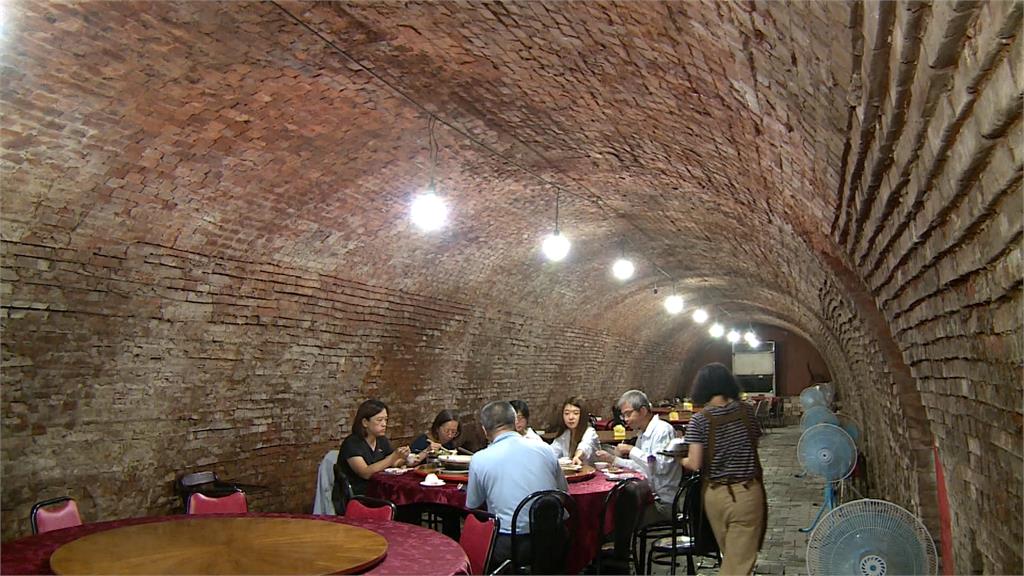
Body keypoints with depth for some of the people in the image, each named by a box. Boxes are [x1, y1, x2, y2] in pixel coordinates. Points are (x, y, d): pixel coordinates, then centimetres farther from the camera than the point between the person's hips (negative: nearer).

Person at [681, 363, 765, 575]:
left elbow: (695, 464, -14)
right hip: (747, 493, 0)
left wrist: (682, 460, 7)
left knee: (729, 556, 22)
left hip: (715, 495, 1)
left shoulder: (699, 420, -11)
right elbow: (754, 444, 6)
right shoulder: (746, 411, -4)